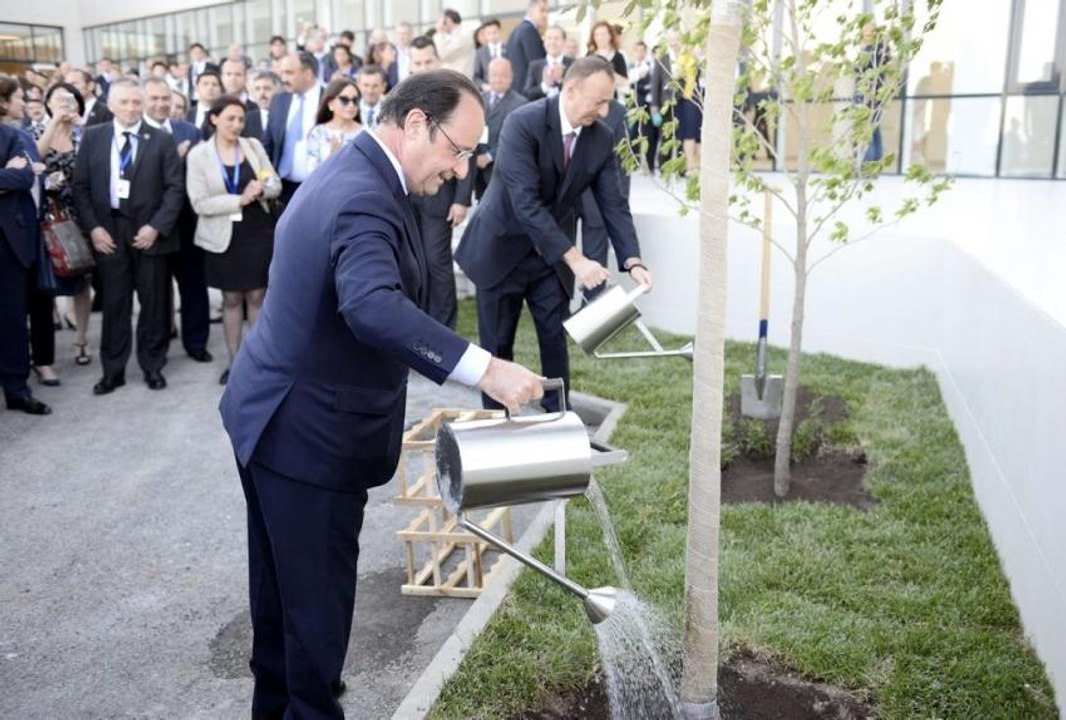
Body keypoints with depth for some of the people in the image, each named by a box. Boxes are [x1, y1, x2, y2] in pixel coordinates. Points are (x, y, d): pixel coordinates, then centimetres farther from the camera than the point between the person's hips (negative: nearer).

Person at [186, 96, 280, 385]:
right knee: (231, 299, 11)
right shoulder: (199, 154, -6)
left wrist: (261, 190, -19)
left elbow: (276, 185, 3)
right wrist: (240, 200, -20)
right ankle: (234, 362, 22)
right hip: (224, 237, -1)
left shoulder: (253, 145, 1)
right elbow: (199, 202, -12)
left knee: (257, 296, 8)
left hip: (258, 232, 1)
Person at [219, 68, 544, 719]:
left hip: (275, 415, 11)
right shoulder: (366, 199, -24)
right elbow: (372, 307, -43)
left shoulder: (347, 174, 10)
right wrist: (486, 369, -47)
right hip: (310, 433, -11)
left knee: (282, 586, 23)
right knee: (318, 594, 4)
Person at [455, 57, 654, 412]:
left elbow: (614, 203, -6)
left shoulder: (602, 138, -7)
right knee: (497, 343, 5)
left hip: (553, 255, 4)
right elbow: (525, 202, -31)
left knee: (555, 338, 7)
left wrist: (633, 261, -20)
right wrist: (575, 259, -35)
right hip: (503, 248, -4)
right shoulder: (523, 123, -24)